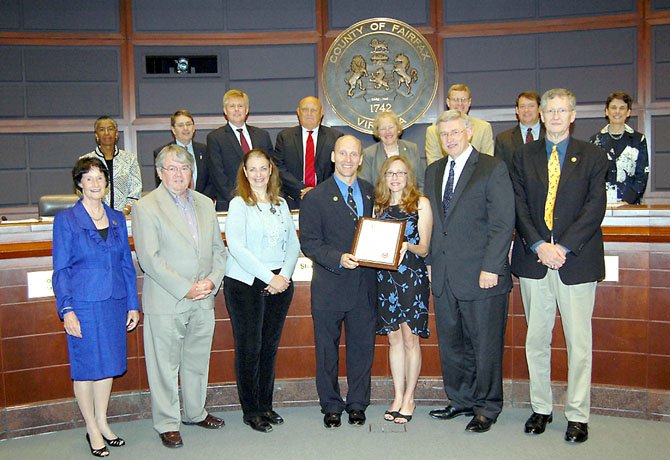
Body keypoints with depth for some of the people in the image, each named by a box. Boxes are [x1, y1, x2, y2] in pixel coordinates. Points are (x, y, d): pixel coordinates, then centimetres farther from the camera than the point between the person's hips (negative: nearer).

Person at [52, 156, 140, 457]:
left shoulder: (117, 218, 8)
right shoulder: (65, 220, -4)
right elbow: (60, 270, -5)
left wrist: (133, 304, 8)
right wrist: (66, 310, -13)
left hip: (114, 303, 4)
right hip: (83, 304, -4)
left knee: (109, 363, 12)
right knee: (86, 366, 5)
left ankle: (102, 422, 29)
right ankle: (92, 429, 21)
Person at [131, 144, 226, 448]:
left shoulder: (205, 204, 11)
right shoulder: (146, 207, -6)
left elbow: (218, 249, 12)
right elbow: (149, 259, -13)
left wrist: (212, 280, -5)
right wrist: (186, 289, -16)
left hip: (203, 302, 5)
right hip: (166, 303, -5)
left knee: (197, 362, 17)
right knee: (165, 366, 5)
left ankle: (195, 413, 35)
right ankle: (166, 423, 21)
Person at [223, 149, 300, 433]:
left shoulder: (281, 204, 12)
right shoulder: (239, 204, -5)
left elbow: (293, 243, 10)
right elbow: (236, 247, -14)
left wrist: (284, 275, -6)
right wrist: (270, 278, -14)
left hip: (280, 284, 5)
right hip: (246, 285, -5)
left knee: (270, 346, 11)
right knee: (249, 348, 2)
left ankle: (266, 405, 24)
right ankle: (251, 411, 15)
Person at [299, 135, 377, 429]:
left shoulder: (372, 193, 10)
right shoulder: (315, 198, -3)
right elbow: (309, 242, -7)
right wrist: (339, 259, -21)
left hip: (364, 285, 3)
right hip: (330, 286, -3)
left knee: (362, 348, 11)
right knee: (327, 350, 9)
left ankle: (357, 404, 27)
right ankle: (331, 406, 25)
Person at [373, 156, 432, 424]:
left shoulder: (421, 203, 1)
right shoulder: (379, 205, 13)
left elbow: (424, 248, -3)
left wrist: (407, 246, -22)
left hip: (412, 277, -4)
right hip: (385, 277, 4)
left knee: (410, 339, 0)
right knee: (394, 338, 8)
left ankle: (409, 398, 12)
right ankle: (398, 396, 18)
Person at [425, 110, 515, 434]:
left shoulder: (493, 169, -5)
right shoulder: (433, 171, 14)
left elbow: (503, 223, -10)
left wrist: (491, 268, -16)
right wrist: (430, 261, 8)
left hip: (481, 274, -6)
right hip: (444, 276, 6)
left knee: (486, 345, 6)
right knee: (451, 343, 14)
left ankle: (486, 407, 22)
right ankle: (461, 400, 31)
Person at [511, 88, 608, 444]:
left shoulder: (593, 157, 5)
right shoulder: (524, 156, 10)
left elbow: (595, 207, -4)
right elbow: (519, 206, 3)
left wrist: (563, 247, -14)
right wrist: (539, 246, -10)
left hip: (577, 261, -2)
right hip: (534, 259, 2)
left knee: (578, 342, 2)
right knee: (536, 340, 8)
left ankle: (577, 416, 15)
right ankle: (541, 408, 22)